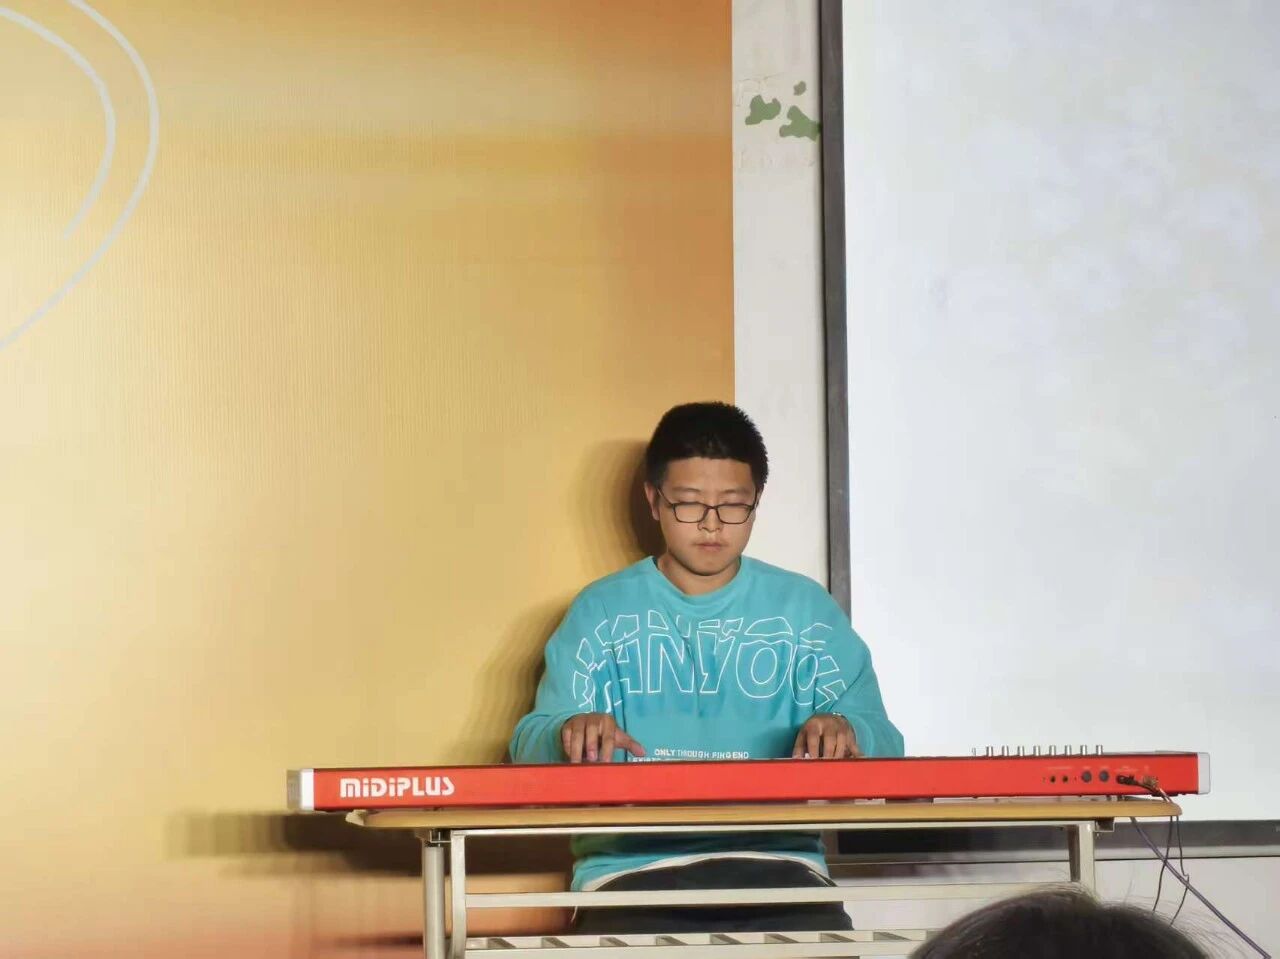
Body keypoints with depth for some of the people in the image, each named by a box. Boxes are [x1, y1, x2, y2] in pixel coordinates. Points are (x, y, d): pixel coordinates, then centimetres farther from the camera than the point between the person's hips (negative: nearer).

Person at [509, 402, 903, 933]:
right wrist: (570, 733, -18)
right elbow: (533, 744, 7)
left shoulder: (804, 607, 12)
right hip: (632, 866, -1)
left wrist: (847, 732, -17)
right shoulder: (602, 611, 11)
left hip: (775, 861, 1)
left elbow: (880, 740, 8)